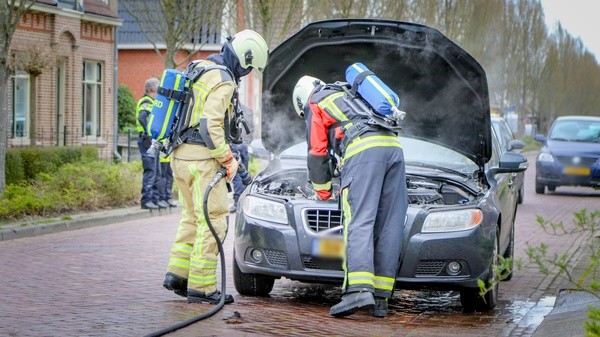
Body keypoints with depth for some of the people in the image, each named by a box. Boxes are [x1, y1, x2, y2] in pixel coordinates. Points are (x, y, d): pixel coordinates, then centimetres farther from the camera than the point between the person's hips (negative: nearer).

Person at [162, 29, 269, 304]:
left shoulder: (200, 68, 15)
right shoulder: (223, 81, -14)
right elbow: (211, 125, -22)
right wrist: (227, 159, -13)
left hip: (180, 155, 10)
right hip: (201, 158, -10)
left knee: (193, 216, 21)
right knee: (213, 221, -4)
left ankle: (177, 273, 18)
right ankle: (201, 287, -4)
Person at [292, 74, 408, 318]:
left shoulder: (315, 104, 20)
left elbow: (318, 153, 19)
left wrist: (322, 191, 32)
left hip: (363, 151, -6)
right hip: (393, 146, 6)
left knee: (359, 222, -13)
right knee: (389, 227, 2)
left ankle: (359, 289, -29)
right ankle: (380, 298, 0)